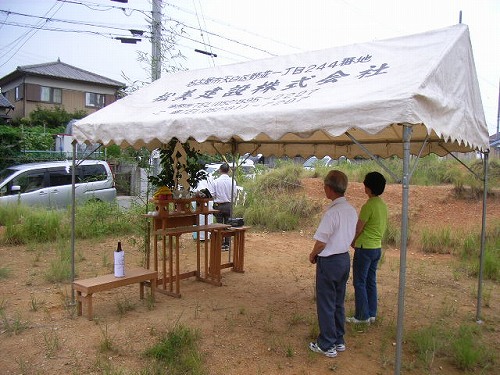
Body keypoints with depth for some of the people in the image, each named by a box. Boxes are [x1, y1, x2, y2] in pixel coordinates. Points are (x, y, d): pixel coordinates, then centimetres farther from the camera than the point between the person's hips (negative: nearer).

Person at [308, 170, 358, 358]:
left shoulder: (332, 212, -23)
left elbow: (321, 242, -21)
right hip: (345, 258, 8)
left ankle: (327, 345, 17)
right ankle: (339, 340, 30)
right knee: (338, 303, 19)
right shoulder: (352, 210, 3)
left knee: (326, 305, 6)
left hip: (329, 261, -8)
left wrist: (312, 255, 0)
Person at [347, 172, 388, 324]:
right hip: (377, 247, 9)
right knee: (371, 282, 15)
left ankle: (362, 316, 8)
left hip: (365, 248, -8)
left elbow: (358, 229, -14)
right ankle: (372, 314, 22)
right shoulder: (383, 205, 7)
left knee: (360, 283, 2)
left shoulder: (368, 206, -19)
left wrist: (353, 242, 3)